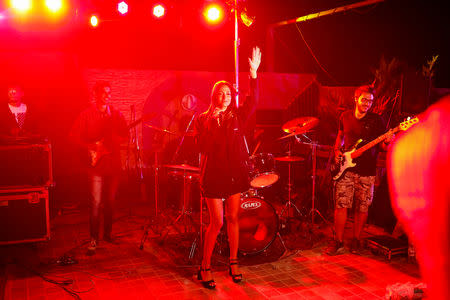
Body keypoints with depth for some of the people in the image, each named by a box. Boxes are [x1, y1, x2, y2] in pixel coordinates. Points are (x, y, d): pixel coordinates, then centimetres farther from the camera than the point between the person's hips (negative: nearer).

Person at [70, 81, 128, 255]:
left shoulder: (116, 114, 11)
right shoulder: (86, 115, 0)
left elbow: (125, 134, 10)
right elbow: (74, 136, -3)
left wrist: (114, 139, -10)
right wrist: (91, 147, -15)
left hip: (114, 163, 4)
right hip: (96, 164, -4)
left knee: (110, 201, 11)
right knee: (95, 202, -7)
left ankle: (107, 233, 26)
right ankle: (93, 239, 1)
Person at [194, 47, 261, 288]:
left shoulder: (237, 116, 6)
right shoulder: (203, 119, -1)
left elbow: (252, 101, -12)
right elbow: (202, 146, -13)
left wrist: (253, 73, -22)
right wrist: (210, 122, -21)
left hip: (235, 173, 3)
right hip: (213, 175, -3)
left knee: (233, 218, 11)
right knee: (217, 222, -3)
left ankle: (233, 263, 26)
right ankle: (204, 268, 12)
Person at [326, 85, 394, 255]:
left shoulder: (376, 120, 0)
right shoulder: (345, 117, 7)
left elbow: (381, 146, 2)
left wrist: (387, 142, -20)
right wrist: (337, 151, 6)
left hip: (366, 172, -1)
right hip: (345, 169, 1)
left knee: (362, 208, 6)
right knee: (341, 205, -4)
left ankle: (356, 240, 23)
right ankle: (338, 243, 5)